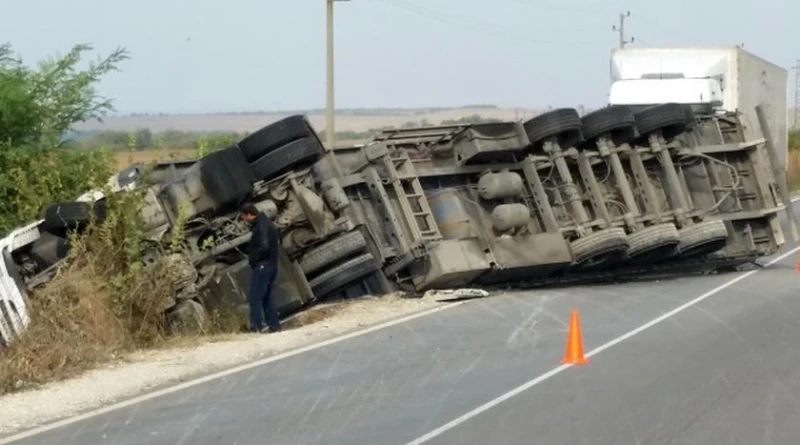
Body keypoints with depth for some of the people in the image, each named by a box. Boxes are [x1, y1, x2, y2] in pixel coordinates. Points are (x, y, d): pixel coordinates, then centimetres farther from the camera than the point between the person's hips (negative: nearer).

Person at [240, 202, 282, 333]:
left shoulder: (262, 226, -16)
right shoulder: (264, 223, 16)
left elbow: (264, 247, -26)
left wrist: (252, 258, -12)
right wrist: (253, 256, 8)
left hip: (263, 266, -11)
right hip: (269, 265, 11)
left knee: (254, 297, -10)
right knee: (266, 297, 14)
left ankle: (256, 327, -13)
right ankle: (274, 325, 15)